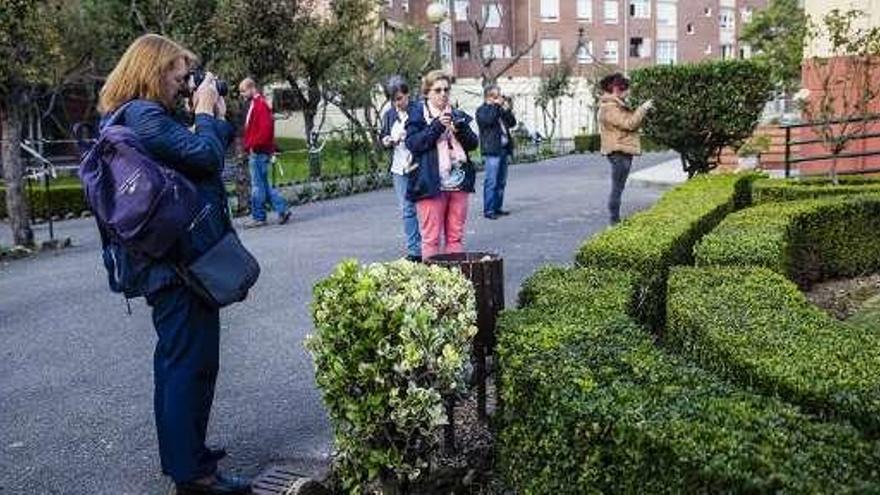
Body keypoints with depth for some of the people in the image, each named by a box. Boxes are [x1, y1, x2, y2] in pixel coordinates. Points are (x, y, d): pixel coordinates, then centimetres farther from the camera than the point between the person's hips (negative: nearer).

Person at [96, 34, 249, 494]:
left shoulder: (133, 117, 18)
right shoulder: (142, 114, -14)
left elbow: (199, 160, 18)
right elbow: (205, 156, -21)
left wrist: (215, 115, 11)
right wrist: (206, 111, -5)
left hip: (169, 258, 11)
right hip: (179, 259, -11)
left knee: (178, 359, 19)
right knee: (192, 362, -5)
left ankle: (183, 452, 33)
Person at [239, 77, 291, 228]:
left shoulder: (260, 105, -13)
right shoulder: (254, 104, 18)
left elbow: (265, 130, -22)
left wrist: (253, 146, -16)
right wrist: (249, 146, 14)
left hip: (258, 153, -10)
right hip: (257, 152, 10)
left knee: (257, 185, -3)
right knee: (263, 184, 12)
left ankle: (258, 217, 4)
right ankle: (282, 209, 13)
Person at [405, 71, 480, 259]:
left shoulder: (457, 115, 15)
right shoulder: (417, 114, 2)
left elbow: (473, 144, 9)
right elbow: (412, 143, -11)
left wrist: (461, 129, -11)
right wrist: (437, 126, -19)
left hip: (458, 183, 5)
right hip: (430, 185, -4)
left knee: (456, 236, 9)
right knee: (431, 237, -2)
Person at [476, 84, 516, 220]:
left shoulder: (500, 109, 21)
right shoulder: (482, 110, 0)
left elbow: (512, 123, 14)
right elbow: (488, 120, -21)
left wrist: (507, 110, 0)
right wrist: (496, 105, -12)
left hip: (504, 149, 8)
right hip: (492, 150, -8)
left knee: (501, 181, 9)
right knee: (491, 181, -9)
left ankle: (497, 207, 16)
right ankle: (488, 210, -7)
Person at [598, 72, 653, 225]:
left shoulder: (616, 105, 17)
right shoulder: (610, 108, -17)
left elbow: (629, 120, 20)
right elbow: (629, 123, -22)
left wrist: (642, 110, 10)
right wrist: (643, 108, -14)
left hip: (623, 151, 11)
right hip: (619, 152, -11)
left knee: (618, 188, 14)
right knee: (617, 188, -6)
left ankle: (615, 219, 21)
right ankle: (614, 220, -2)